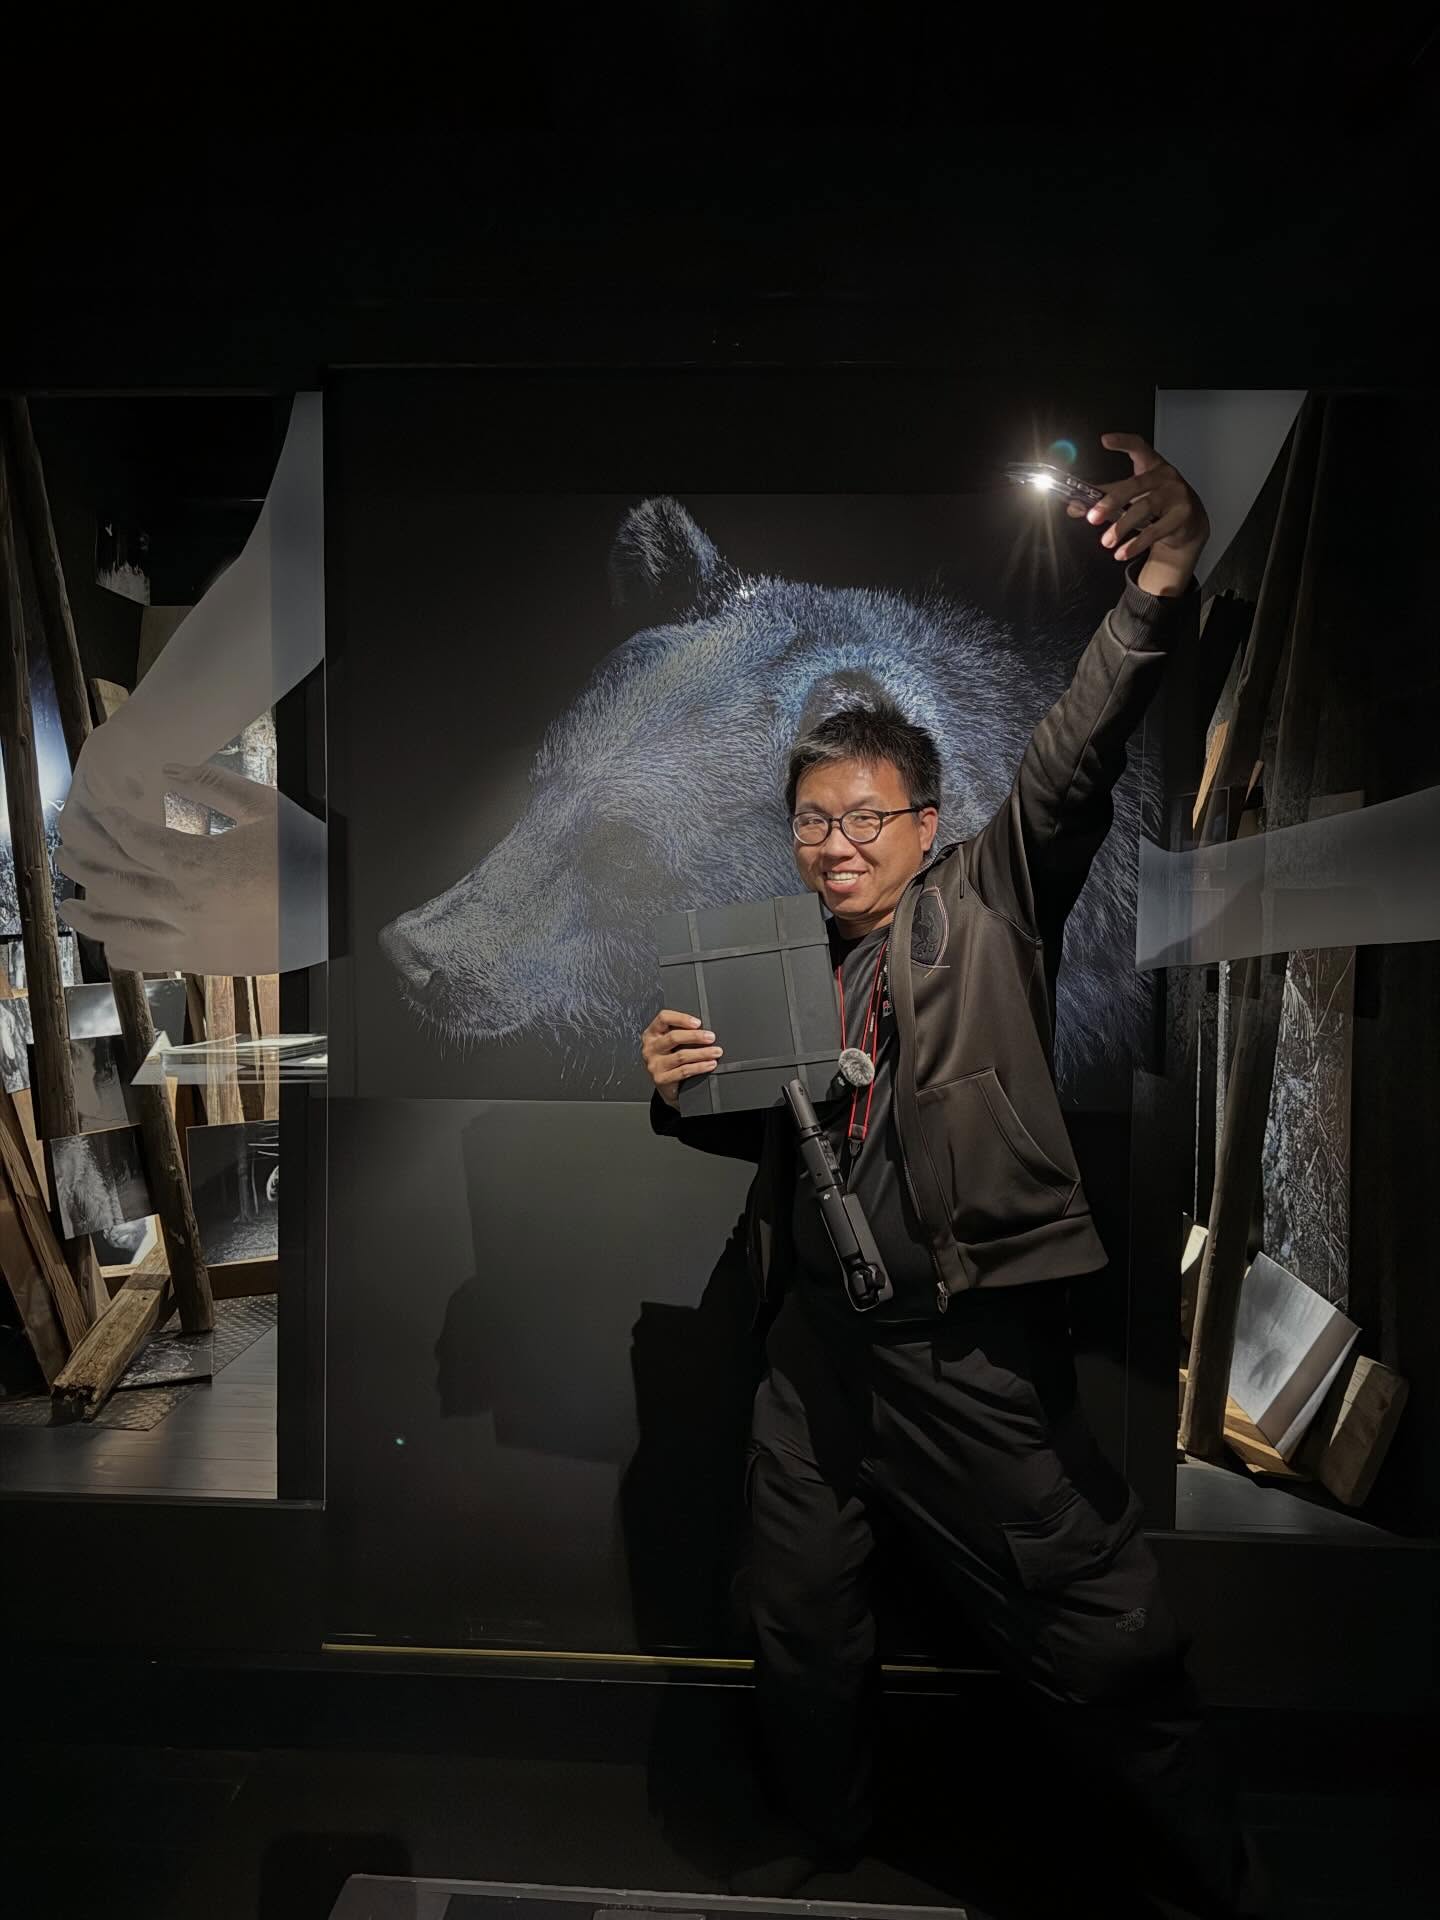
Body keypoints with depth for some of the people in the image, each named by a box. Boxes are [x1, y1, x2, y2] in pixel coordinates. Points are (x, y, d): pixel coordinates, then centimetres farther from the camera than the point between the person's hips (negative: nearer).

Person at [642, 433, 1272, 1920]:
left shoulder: (989, 905, -3)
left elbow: (1069, 768, -21)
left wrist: (1156, 602, -37)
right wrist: (678, 1088, -3)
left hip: (974, 1349, -4)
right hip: (814, 1341, 5)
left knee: (1106, 1641, 7)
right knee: (801, 1625, 20)